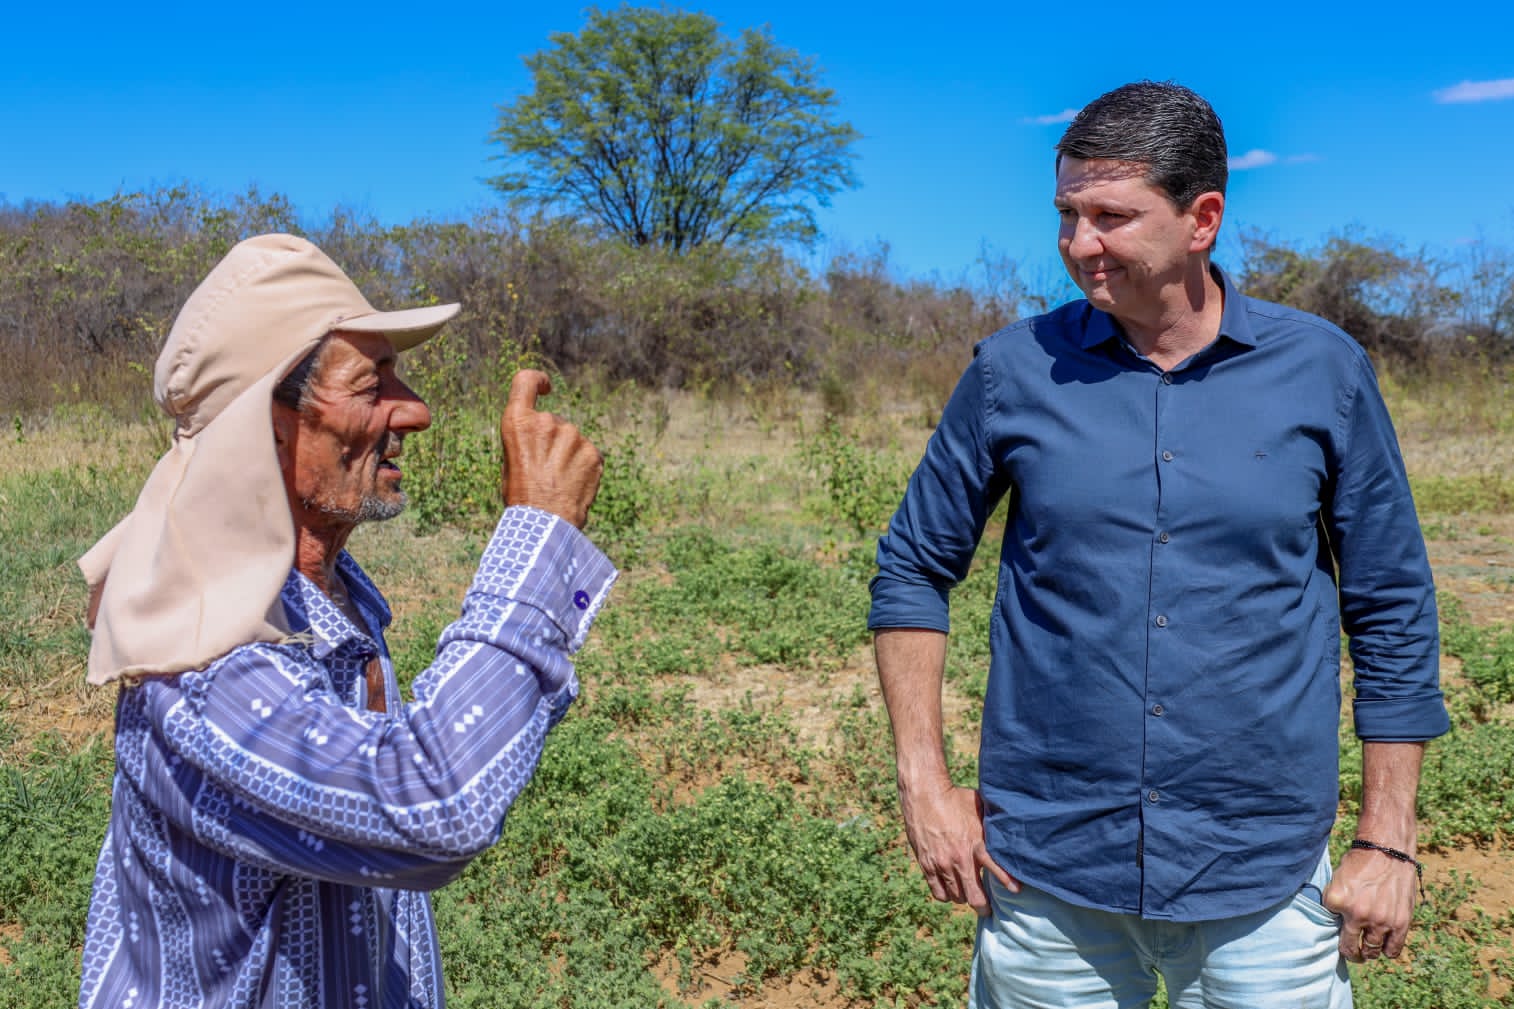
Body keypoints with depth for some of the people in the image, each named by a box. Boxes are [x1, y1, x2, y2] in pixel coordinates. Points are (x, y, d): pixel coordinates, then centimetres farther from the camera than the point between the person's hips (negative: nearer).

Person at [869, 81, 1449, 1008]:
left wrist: (1389, 845, 2)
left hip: (1262, 882, 0)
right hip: (1045, 869, 1)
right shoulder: (1015, 370, -3)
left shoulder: (1323, 373, -3)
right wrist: (924, 782, -1)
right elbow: (913, 568, 5)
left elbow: (1392, 613, 4)